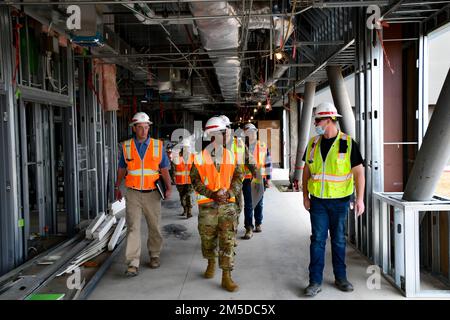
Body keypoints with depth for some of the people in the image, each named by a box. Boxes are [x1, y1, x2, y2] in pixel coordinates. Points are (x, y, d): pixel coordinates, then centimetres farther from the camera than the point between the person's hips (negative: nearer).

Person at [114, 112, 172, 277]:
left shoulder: (158, 145, 2)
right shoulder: (126, 146, 3)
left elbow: (164, 169, 3)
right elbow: (121, 169, 14)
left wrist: (168, 187, -8)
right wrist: (117, 187, 17)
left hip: (152, 193, 1)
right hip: (133, 194, 0)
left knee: (154, 226, 11)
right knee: (133, 227, -5)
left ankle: (154, 255, 30)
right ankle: (133, 263, -3)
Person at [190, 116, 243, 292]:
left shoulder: (231, 156, 5)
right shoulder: (200, 157, -3)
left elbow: (238, 177, 7)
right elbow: (195, 180, -5)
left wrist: (229, 193, -10)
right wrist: (212, 195, -16)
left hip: (227, 204, 1)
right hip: (207, 205, -1)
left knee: (228, 240, -4)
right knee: (208, 239, 12)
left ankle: (226, 276, 2)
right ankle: (211, 263, 40)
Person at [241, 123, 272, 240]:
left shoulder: (263, 146, 6)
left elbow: (268, 163, 9)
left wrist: (268, 178, 6)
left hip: (260, 179, 2)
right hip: (247, 180, -2)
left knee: (259, 203, 11)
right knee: (248, 205, -4)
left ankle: (258, 224, 27)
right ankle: (249, 228, -2)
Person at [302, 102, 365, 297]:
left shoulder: (347, 143, -6)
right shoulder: (313, 143, 4)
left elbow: (358, 172, -6)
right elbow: (307, 171, 11)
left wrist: (360, 199, -12)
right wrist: (305, 196, 6)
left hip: (340, 201, -2)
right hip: (318, 201, 2)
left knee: (339, 240, 11)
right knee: (317, 240, 2)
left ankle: (340, 277, 26)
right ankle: (315, 282, 8)